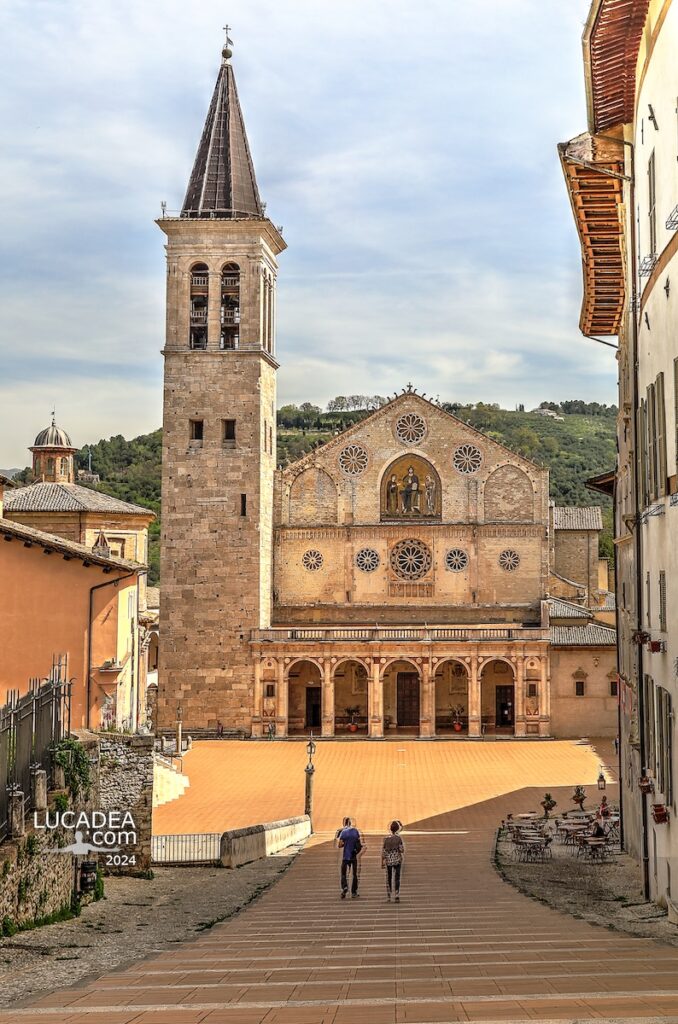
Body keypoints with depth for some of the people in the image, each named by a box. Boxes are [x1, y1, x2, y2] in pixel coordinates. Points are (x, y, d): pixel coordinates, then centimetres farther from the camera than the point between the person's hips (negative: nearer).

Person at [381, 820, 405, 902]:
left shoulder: (386, 838, -3)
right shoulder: (398, 838, -8)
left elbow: (383, 851, -1)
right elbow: (402, 850, -10)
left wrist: (382, 862, 6)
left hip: (388, 861, 1)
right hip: (397, 860, -1)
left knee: (388, 879, 10)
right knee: (397, 878, 2)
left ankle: (388, 897, 12)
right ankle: (397, 896, -8)